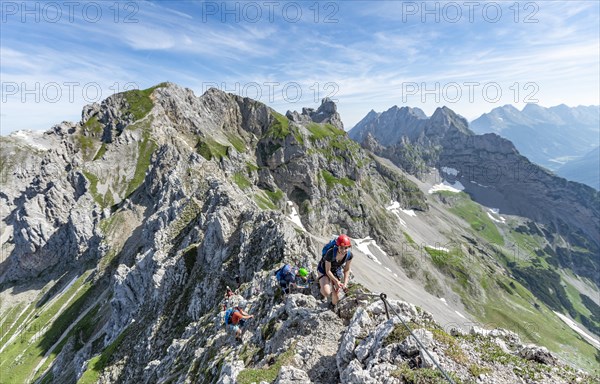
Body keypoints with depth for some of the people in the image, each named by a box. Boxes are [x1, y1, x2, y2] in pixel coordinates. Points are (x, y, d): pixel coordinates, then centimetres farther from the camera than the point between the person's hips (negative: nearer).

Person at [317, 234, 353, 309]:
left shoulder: (349, 255, -25)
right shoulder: (330, 253, -39)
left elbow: (347, 270, -8)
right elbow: (328, 271, -25)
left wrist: (345, 283, -15)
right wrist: (336, 281, -19)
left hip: (337, 271, 4)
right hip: (324, 270, -4)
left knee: (336, 296, 5)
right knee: (327, 293, -26)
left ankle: (333, 307, 41)